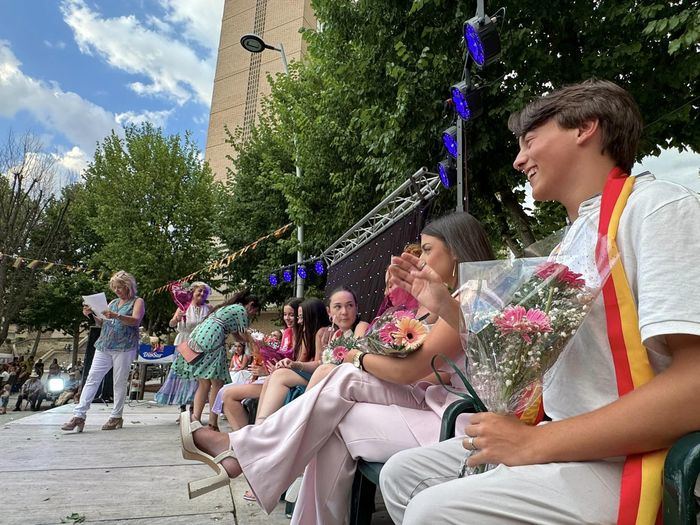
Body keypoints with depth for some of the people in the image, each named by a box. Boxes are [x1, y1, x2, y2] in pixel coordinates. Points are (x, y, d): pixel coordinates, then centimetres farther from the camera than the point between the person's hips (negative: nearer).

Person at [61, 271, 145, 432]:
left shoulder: (137, 301, 3)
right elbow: (102, 324, 20)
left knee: (119, 383, -1)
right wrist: (92, 315, 1)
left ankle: (116, 417, 8)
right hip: (104, 346, 6)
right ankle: (79, 416, -2)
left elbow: (135, 320, -14)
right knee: (92, 379, -2)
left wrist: (116, 316, -29)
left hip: (124, 347, -6)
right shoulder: (113, 303, 21)